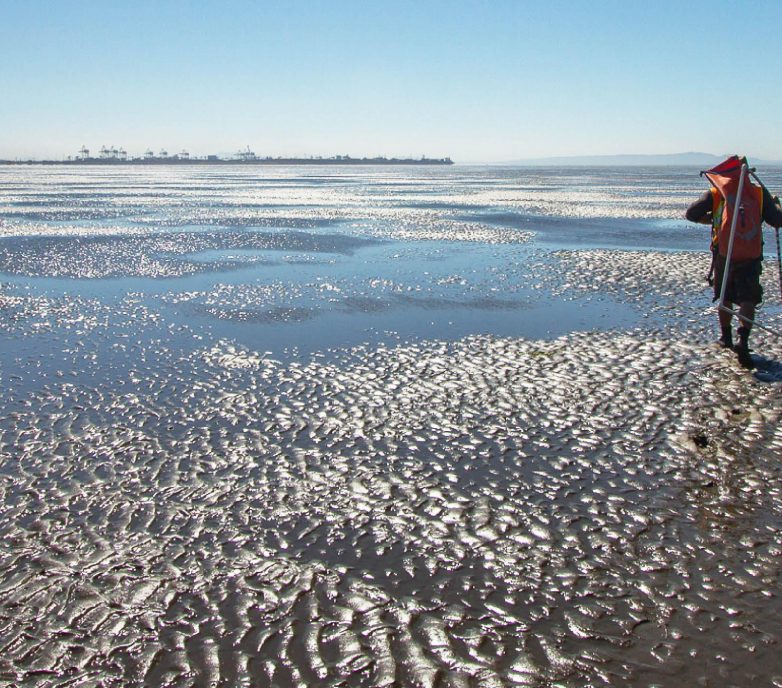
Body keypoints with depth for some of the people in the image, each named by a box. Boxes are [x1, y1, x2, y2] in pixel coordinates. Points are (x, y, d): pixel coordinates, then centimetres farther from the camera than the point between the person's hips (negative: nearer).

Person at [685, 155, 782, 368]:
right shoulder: (759, 193, 1)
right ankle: (743, 340, -15)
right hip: (751, 257, -1)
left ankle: (726, 337, 32)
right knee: (748, 300, 3)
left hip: (723, 254, 1)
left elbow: (691, 214, -5)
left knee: (725, 298, 18)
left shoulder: (716, 194, 1)